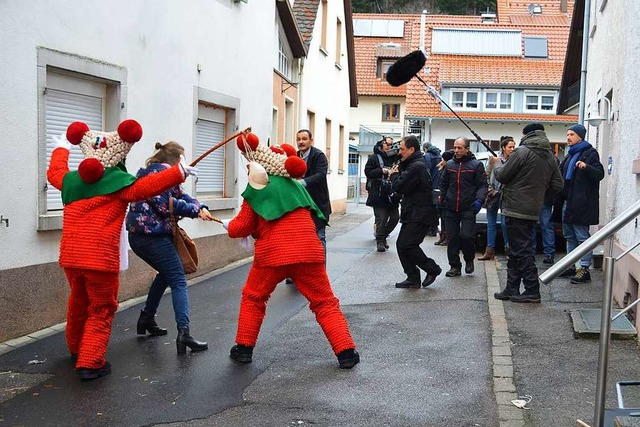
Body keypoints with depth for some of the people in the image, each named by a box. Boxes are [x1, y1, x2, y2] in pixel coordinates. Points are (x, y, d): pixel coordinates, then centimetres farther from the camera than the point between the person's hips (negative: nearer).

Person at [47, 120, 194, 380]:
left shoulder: (71, 180, 11)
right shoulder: (118, 181, -10)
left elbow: (54, 172, 32)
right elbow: (145, 187, -23)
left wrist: (61, 148, 49)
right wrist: (179, 172, -21)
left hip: (70, 256, 7)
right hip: (100, 258, -7)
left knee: (79, 302, 25)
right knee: (101, 310, 4)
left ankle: (76, 349, 43)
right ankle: (90, 363, 0)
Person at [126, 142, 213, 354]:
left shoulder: (146, 171, 21)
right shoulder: (164, 171, -9)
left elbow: (180, 194, 12)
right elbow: (165, 205, -18)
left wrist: (199, 208, -3)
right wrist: (194, 209, -6)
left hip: (137, 235, 10)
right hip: (153, 235, -10)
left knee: (166, 273, 27)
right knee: (178, 281, -8)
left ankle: (147, 319, 30)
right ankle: (184, 332, -20)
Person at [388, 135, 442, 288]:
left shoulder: (417, 166, -18)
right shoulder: (412, 164, 17)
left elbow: (400, 188, -19)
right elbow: (405, 187, 18)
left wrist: (395, 174, -1)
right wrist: (398, 173, 4)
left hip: (420, 215, -10)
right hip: (412, 213, 10)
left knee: (407, 245, -14)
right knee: (401, 244, 7)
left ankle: (432, 269, 3)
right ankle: (413, 278, 12)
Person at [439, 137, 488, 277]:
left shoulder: (476, 165, -1)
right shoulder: (449, 164, 12)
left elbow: (482, 185, -1)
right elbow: (443, 184, 21)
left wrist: (479, 199, -16)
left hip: (468, 208, -4)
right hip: (451, 208, 4)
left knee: (466, 235, -13)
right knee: (452, 238, 3)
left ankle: (469, 260, 13)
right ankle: (455, 266, 13)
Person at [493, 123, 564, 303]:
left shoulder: (522, 152, -13)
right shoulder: (550, 157, 10)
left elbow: (502, 176, -10)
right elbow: (557, 185, 10)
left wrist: (497, 169, 12)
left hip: (516, 209, -8)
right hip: (533, 211, 8)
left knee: (521, 251, -3)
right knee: (517, 251, 14)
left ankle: (532, 291, -1)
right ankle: (512, 289, 19)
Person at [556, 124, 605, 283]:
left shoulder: (590, 153, -6)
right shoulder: (569, 156, 20)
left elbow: (600, 174, -17)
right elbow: (561, 175, 29)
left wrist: (587, 167, -34)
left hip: (581, 203, -9)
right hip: (568, 202, 9)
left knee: (582, 236, -5)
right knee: (570, 236, 14)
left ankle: (584, 269, -2)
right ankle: (571, 266, 22)